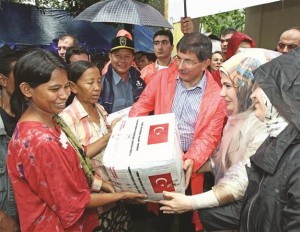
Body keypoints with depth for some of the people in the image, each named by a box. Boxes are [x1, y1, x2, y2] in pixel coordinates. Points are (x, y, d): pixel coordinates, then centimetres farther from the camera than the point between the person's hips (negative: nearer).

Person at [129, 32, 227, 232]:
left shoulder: (217, 95, -9)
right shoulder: (163, 77, -2)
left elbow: (209, 137, -10)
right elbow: (142, 106, 2)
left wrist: (192, 160, -27)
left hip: (188, 162, -1)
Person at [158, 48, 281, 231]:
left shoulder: (264, 125, -24)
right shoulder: (240, 115, 3)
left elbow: (243, 182, -26)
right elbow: (222, 159, 6)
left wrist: (192, 202, -28)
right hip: (232, 192, 7)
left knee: (207, 212, -20)